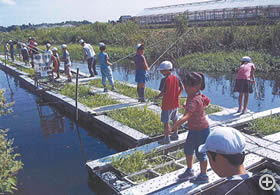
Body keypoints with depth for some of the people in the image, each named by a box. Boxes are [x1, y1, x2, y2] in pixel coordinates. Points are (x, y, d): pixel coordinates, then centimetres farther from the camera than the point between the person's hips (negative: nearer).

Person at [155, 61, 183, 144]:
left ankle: (166, 138, 10)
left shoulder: (165, 80, -19)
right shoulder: (175, 78, 2)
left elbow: (163, 92, -21)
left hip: (167, 104, -7)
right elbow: (181, 88, 5)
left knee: (166, 122, 3)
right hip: (175, 103, 7)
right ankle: (175, 135, 32)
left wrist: (158, 96, -4)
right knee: (175, 119, 20)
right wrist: (177, 96, 13)